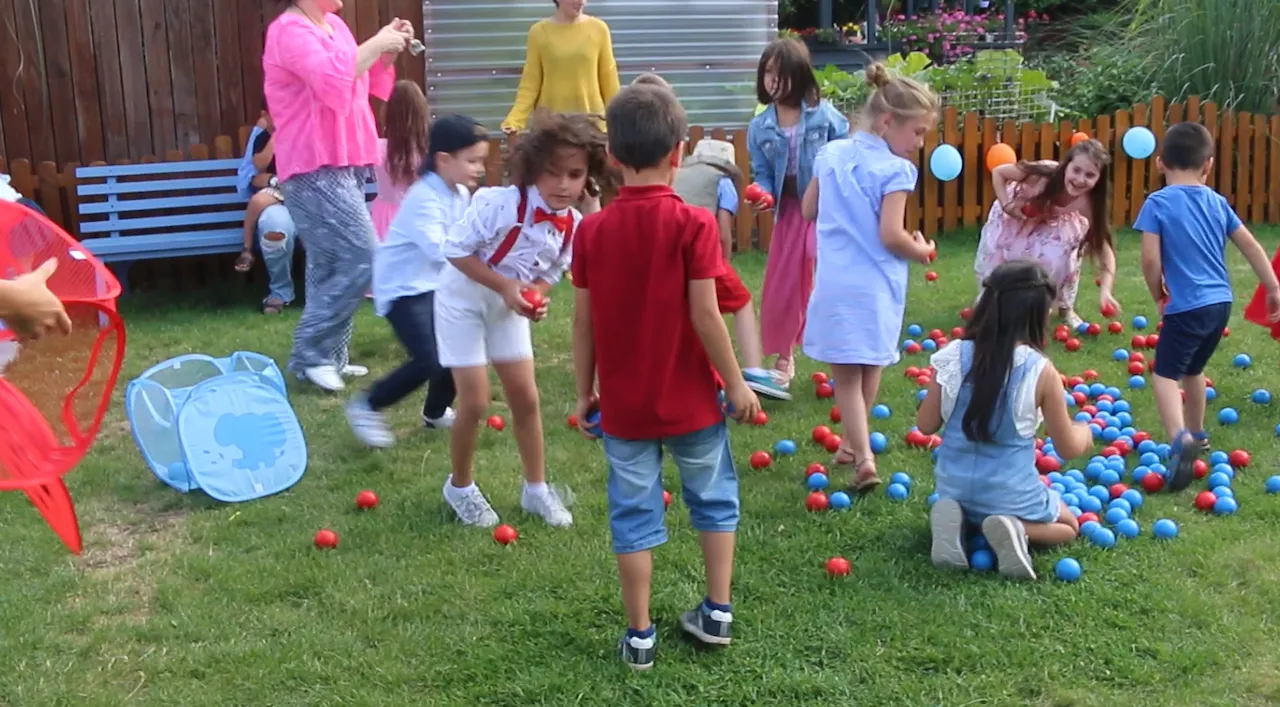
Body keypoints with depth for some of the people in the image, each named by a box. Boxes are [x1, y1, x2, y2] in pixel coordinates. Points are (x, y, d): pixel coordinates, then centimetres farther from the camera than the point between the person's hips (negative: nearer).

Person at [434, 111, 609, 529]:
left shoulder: (574, 225, -12)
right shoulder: (501, 203, -31)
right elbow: (456, 250, -24)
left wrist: (537, 297, -18)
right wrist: (506, 286, -29)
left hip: (509, 308, 5)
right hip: (463, 301, -5)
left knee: (525, 398, 9)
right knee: (475, 403, -4)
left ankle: (536, 488, 25)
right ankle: (460, 487, 21)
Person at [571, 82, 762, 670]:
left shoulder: (592, 230, -6)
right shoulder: (693, 224, -14)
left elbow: (583, 322, -2)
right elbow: (705, 315, -16)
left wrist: (584, 393, 10)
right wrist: (736, 382, -4)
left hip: (623, 404, 2)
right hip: (691, 399, -1)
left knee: (633, 515, 11)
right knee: (713, 500, 20)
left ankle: (640, 636, 17)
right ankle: (718, 611, 28)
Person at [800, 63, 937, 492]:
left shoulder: (831, 154, 5)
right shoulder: (895, 170, -13)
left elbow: (808, 210, 15)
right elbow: (891, 236, -17)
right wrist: (921, 251, 1)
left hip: (834, 282, 3)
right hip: (875, 285, -3)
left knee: (846, 374, 4)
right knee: (870, 368, 18)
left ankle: (862, 457, -8)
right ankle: (853, 443, 33)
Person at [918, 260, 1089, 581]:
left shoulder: (954, 356, -11)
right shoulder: (1042, 371, -17)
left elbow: (926, 425, -3)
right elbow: (1068, 448, -6)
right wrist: (1084, 432, 17)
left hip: (954, 487, 3)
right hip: (1009, 492, -3)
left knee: (954, 505, 39)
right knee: (1068, 525, 26)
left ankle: (954, 516, 2)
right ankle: (1016, 527, -7)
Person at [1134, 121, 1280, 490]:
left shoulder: (1157, 203, -8)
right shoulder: (1217, 201, 8)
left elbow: (1151, 261, -14)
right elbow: (1250, 246, 12)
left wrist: (1158, 294, 5)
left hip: (1187, 306, -6)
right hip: (1220, 302, 6)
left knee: (1164, 373, -4)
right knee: (1192, 368, 25)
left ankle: (1181, 438, -28)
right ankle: (1196, 434, 39)